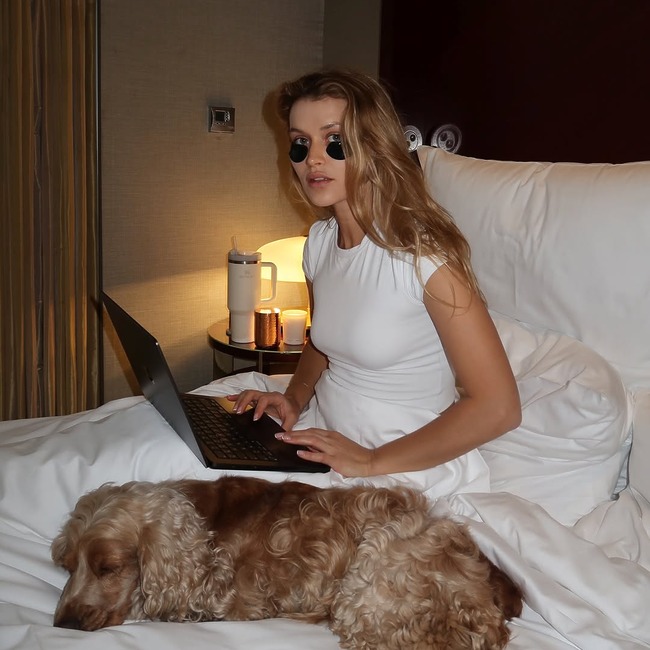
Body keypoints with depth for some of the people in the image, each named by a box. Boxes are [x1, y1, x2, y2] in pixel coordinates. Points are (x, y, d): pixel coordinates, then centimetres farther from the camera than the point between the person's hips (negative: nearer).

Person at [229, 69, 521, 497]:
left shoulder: (421, 253, -21)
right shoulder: (320, 239, 3)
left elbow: (498, 408, -23)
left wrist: (373, 461, -22)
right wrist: (295, 398, -1)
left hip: (411, 470, -7)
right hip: (328, 442, 7)